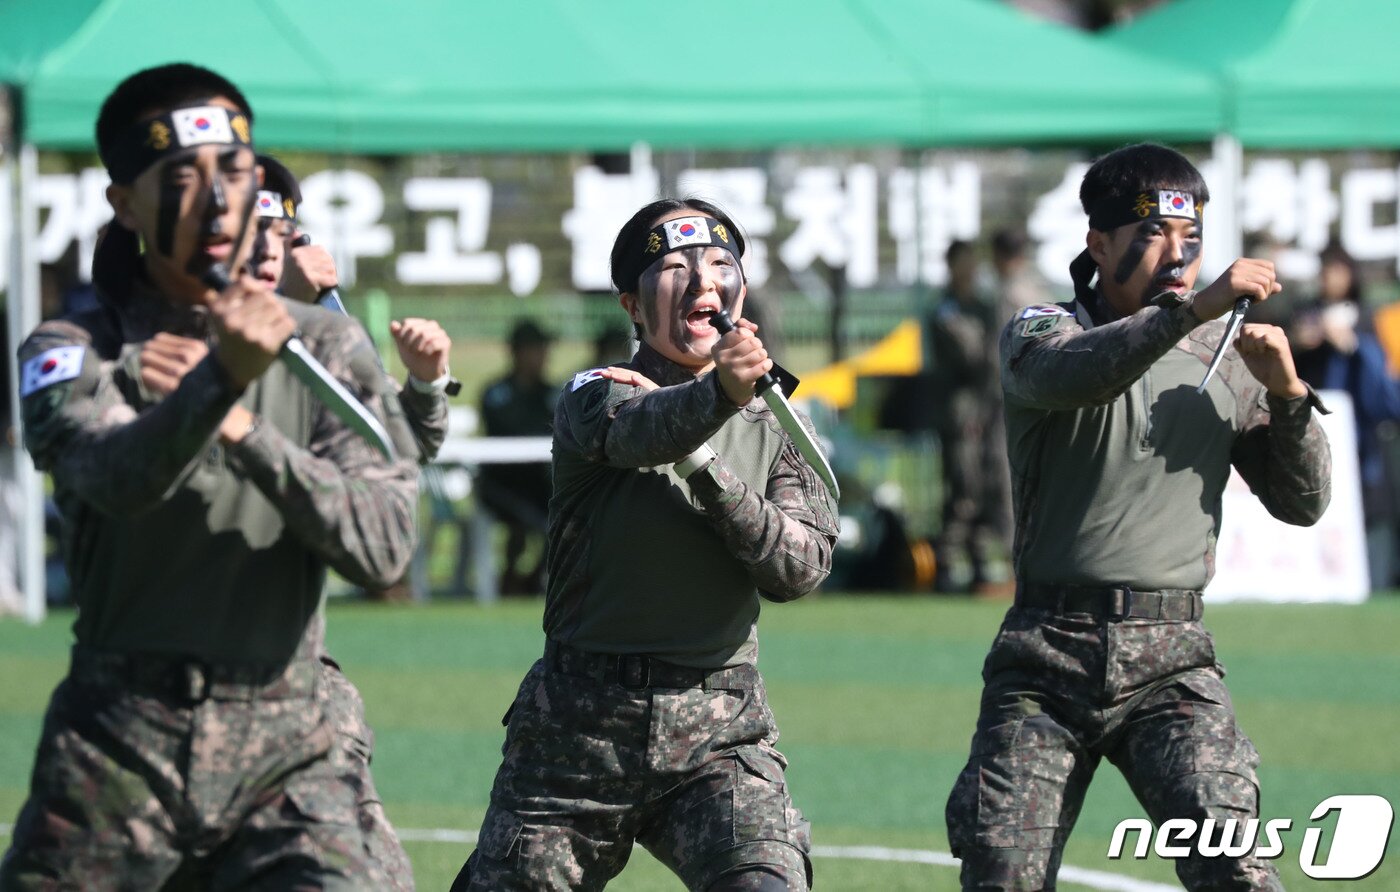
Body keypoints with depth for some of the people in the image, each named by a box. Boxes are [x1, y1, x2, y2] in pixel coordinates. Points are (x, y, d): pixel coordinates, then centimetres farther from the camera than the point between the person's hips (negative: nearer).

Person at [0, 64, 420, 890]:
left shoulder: (329, 348, 10)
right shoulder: (74, 351, 2)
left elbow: (384, 545, -3)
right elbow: (118, 478, -20)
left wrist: (245, 430, -13)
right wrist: (222, 378, -38)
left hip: (283, 758, 1)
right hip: (117, 752, -1)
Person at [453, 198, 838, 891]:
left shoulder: (771, 431, 9)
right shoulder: (593, 396, 0)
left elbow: (800, 568, -6)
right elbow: (636, 431, -26)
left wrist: (702, 462, -17)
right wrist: (718, 394, -48)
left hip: (720, 733, 1)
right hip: (579, 729, -1)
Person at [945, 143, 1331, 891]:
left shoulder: (1225, 358, 11)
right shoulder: (1040, 332, 3)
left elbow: (1303, 502, 11)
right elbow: (1067, 376, -24)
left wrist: (1287, 394, -8)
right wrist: (1193, 308, -36)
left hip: (1171, 662, 1)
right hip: (1045, 657, -1)